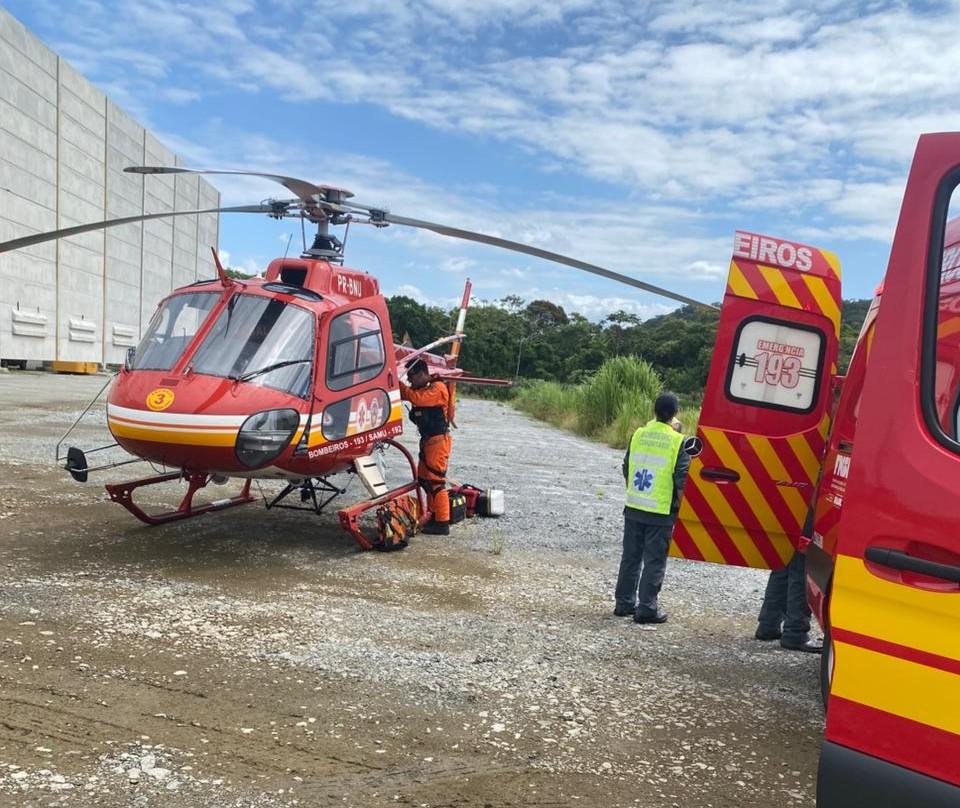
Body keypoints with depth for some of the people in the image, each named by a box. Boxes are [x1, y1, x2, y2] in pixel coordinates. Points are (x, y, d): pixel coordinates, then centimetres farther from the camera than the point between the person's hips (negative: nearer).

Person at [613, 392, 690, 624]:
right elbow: (681, 481, -11)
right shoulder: (678, 441, -11)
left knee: (630, 557, 15)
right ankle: (646, 609, 7)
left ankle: (624, 603, 22)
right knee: (654, 562, 4)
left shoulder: (638, 435, 2)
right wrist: (678, 509, 3)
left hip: (634, 509, 4)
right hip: (661, 513, -4)